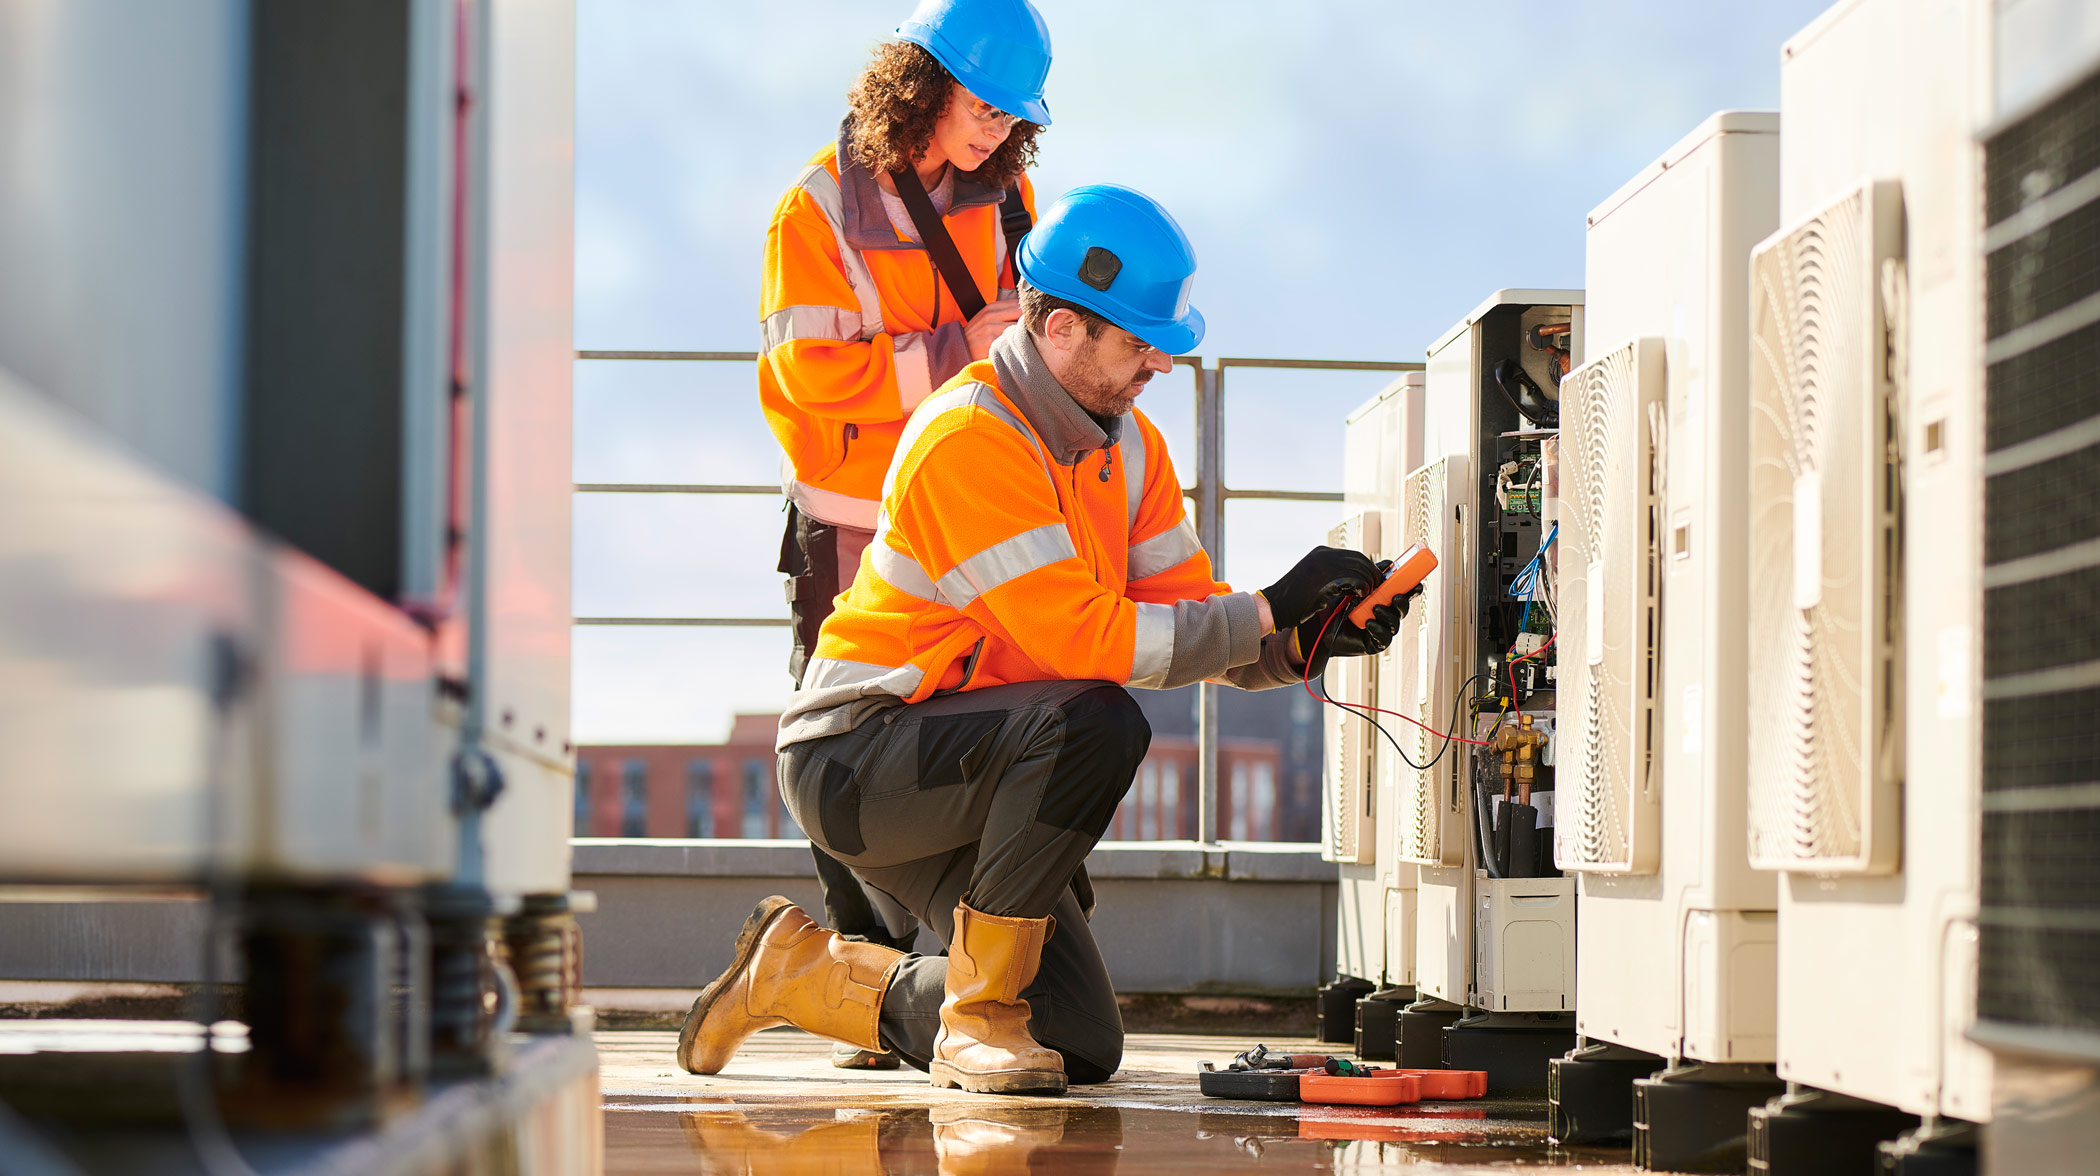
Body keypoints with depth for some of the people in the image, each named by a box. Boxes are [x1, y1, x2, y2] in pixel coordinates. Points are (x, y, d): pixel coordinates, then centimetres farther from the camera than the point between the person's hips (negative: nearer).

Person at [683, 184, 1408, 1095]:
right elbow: (1085, 640, -29)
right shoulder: (969, 439, -23)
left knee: (1084, 1048, 2)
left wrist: (1307, 642, -16)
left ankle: (800, 970, 20)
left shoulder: (1125, 442, 6)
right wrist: (1270, 610, -27)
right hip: (853, 760, -9)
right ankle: (979, 1014, -19)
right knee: (1097, 723, -34)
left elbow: (1187, 616, 3)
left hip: (945, 768, 9)